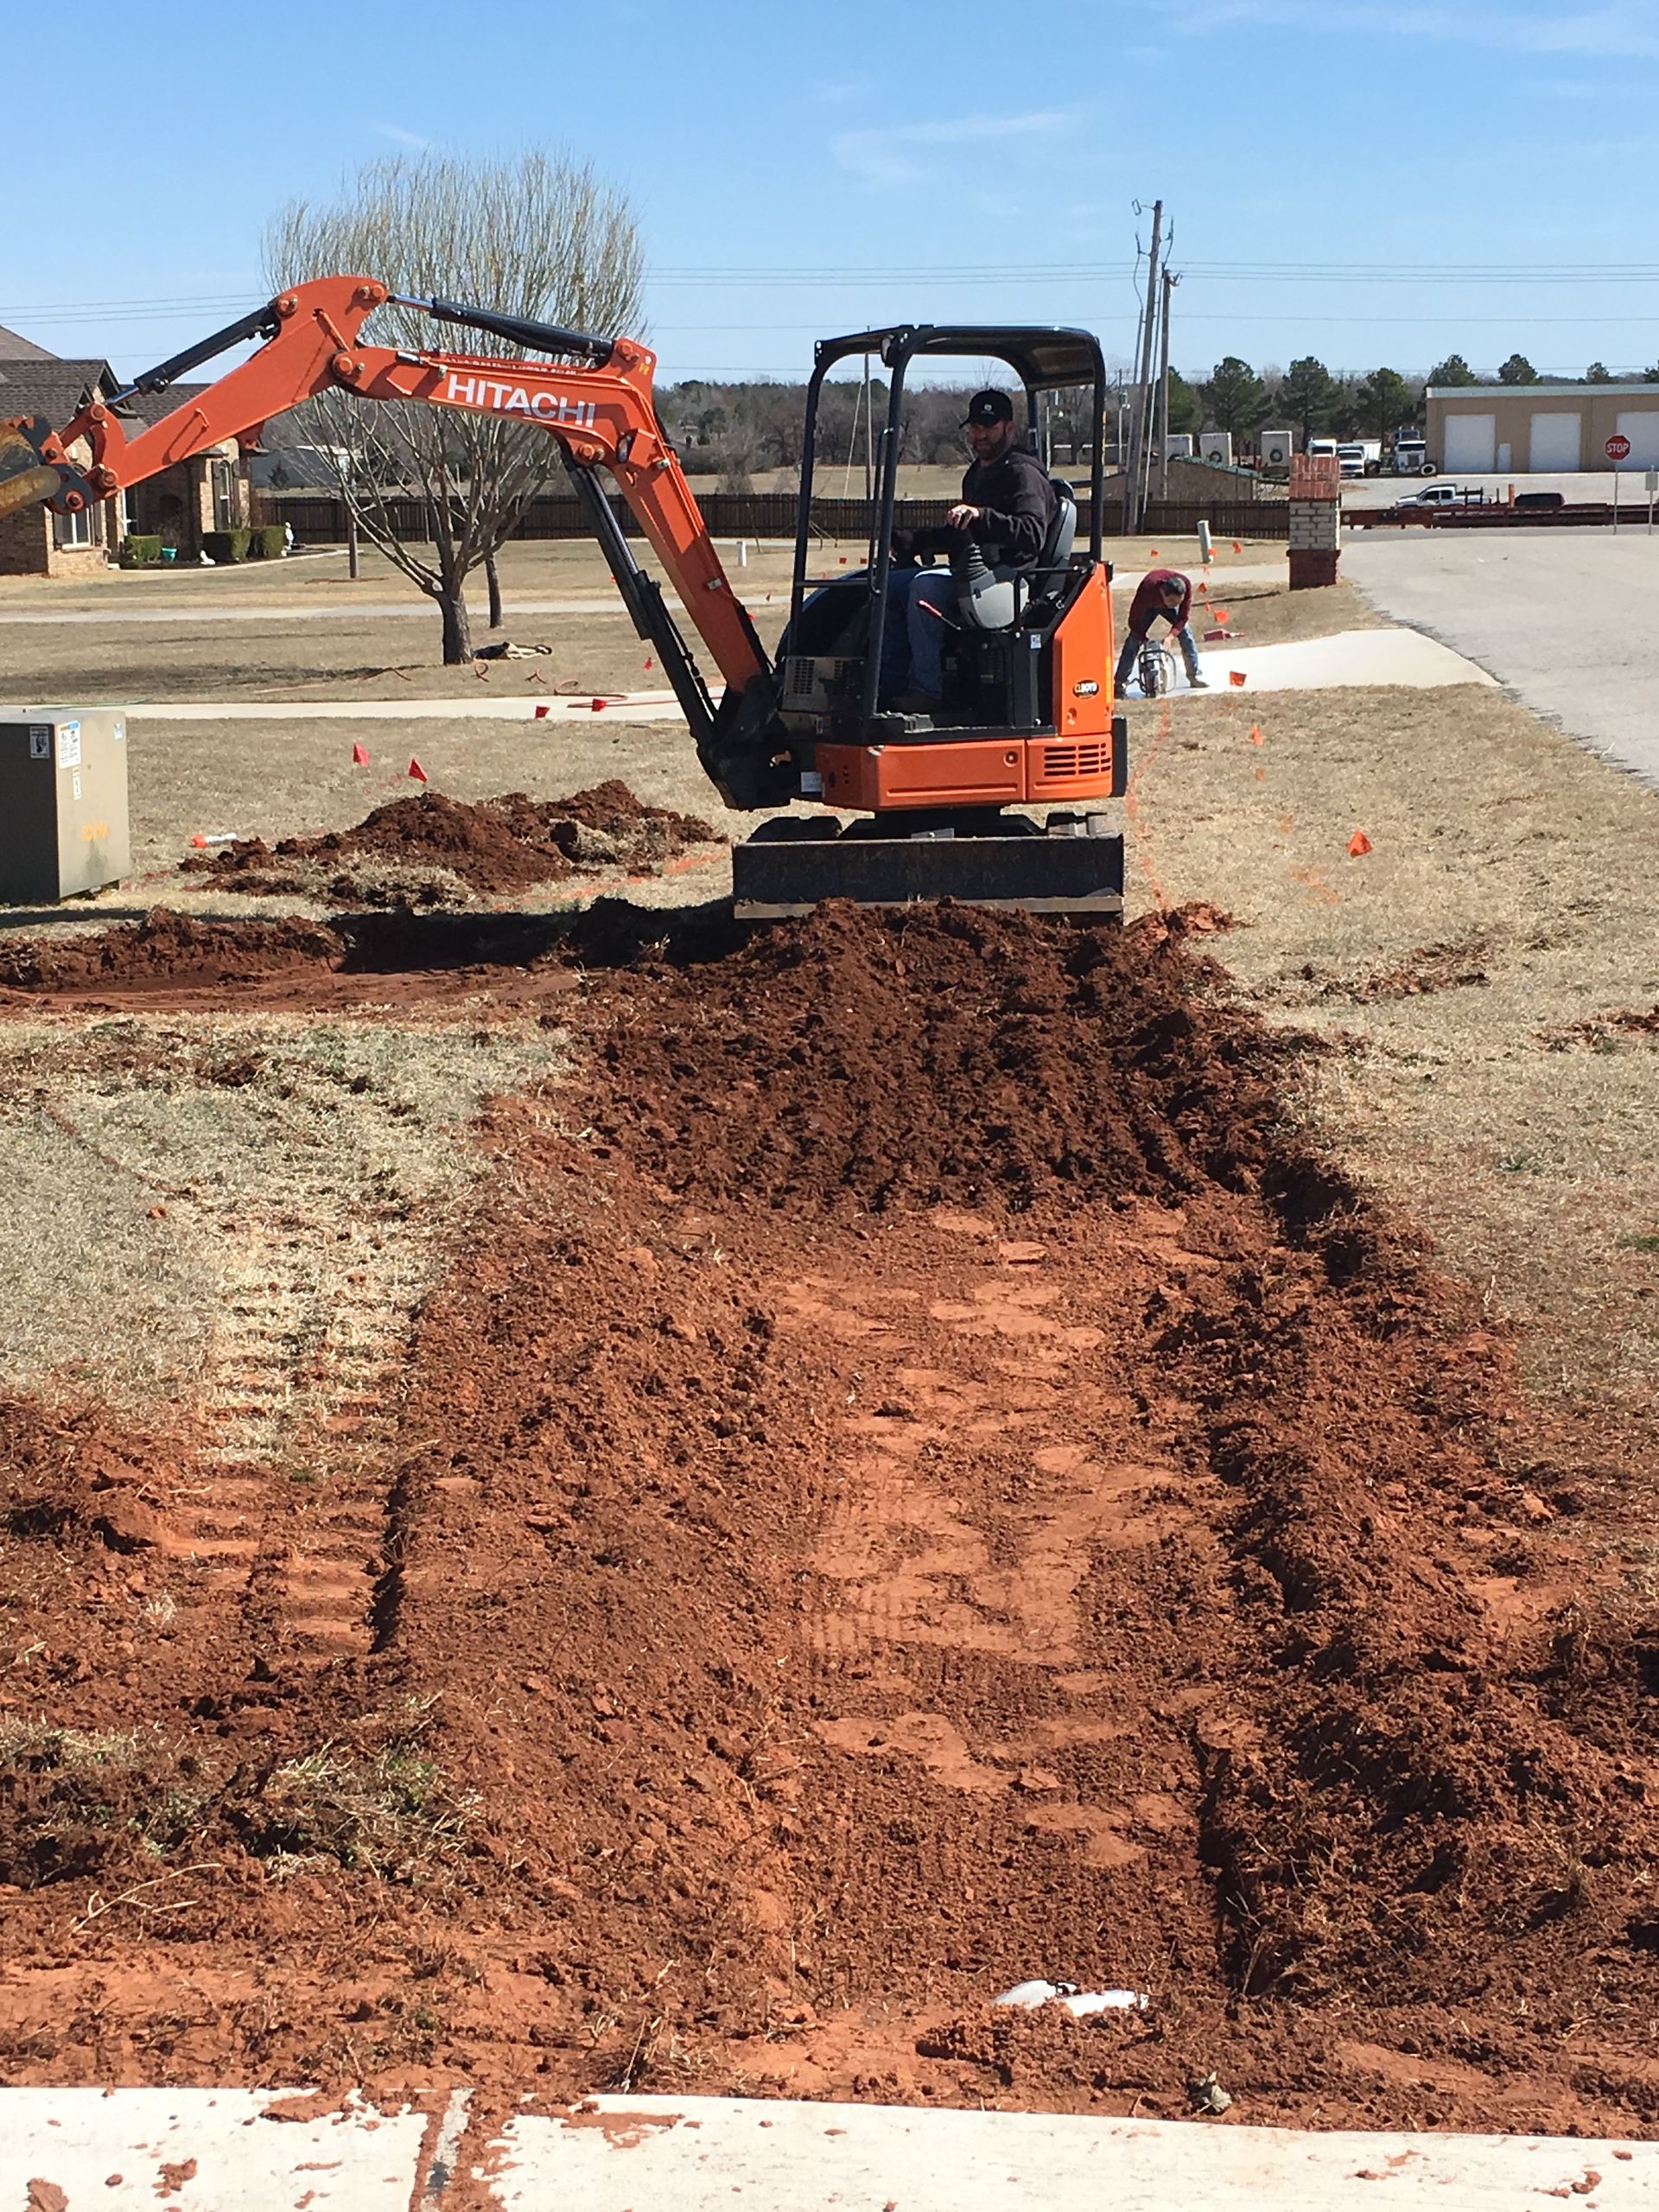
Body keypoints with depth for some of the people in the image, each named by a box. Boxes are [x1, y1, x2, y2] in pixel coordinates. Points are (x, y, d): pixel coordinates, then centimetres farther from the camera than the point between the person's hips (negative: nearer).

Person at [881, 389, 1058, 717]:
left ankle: (927, 690, -31)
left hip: (1007, 576, -10)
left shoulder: (1024, 474, -8)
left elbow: (1032, 535, -24)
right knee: (890, 586, 4)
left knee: (925, 587, -32)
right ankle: (891, 686, 1)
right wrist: (914, 543, 23)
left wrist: (981, 515, -34)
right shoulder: (978, 473, 23)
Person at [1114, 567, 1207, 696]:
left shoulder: (1186, 585, -37)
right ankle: (1119, 685, -18)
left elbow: (1183, 617, -25)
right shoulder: (1147, 589, -45)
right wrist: (1145, 641, -37)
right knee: (1134, 640, -15)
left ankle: (1194, 676, 5)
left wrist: (1171, 636, -37)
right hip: (1149, 605, -3)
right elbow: (1134, 621, -34)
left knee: (1185, 633, -9)